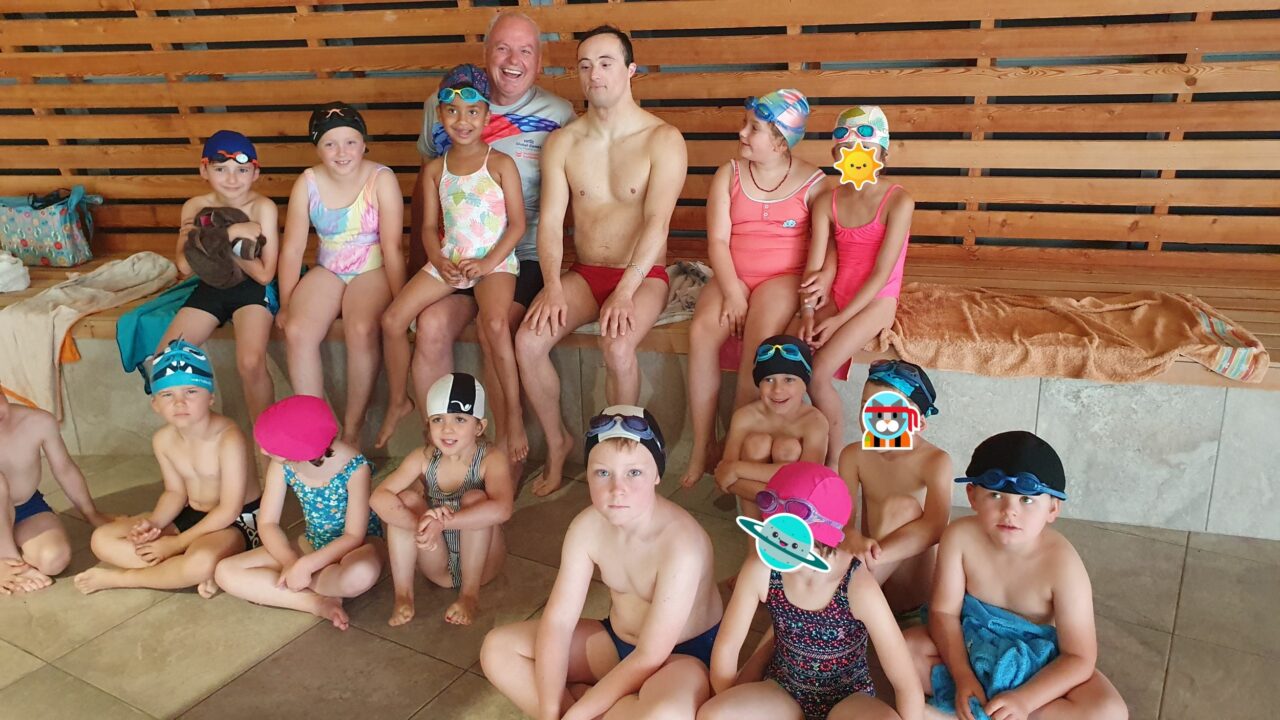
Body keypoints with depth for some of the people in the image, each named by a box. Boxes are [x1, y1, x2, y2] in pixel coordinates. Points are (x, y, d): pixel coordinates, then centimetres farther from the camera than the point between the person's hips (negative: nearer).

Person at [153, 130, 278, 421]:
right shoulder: (195, 207, -4)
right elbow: (184, 267, -8)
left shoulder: (263, 208, -16)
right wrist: (228, 236, -20)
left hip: (252, 289, -5)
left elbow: (265, 274, -18)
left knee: (251, 363, -29)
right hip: (210, 288, 5)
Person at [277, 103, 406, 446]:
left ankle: (353, 429, -17)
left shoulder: (381, 179, -12)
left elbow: (392, 246, -14)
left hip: (373, 270, -3)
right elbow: (292, 248, 0)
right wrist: (286, 304, -1)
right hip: (327, 270, 4)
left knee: (361, 330, -33)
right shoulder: (307, 183, -3)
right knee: (296, 331, -24)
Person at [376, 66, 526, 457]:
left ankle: (513, 415, -19)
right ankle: (399, 401, 16)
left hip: (494, 262, -5)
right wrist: (438, 260, -8)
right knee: (392, 318, -6)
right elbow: (430, 225, 11)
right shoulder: (435, 169, 10)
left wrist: (489, 263, -16)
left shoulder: (500, 164, -3)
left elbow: (517, 222, -6)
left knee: (495, 323, -33)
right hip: (448, 261, 5)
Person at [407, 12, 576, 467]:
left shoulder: (558, 114, 3)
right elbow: (424, 183, 19)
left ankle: (508, 447, -11)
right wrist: (418, 255, 17)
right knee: (431, 327, -24)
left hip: (524, 257, -2)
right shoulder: (442, 105, 10)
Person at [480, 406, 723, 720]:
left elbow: (650, 657, -29)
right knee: (498, 648, -3)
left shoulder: (681, 543, -32)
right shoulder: (586, 527, -14)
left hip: (684, 654, -6)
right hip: (617, 641, 6)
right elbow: (558, 620, -12)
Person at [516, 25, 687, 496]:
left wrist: (624, 292, -30)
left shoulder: (663, 139, -7)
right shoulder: (563, 143, 5)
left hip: (643, 276, -3)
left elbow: (657, 222, -18)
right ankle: (557, 441, 0)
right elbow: (550, 221, -2)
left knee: (617, 346, -34)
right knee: (528, 340, -23)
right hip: (583, 274, 4)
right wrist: (552, 286, -20)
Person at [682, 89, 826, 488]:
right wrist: (732, 290, -15)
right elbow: (718, 240, -2)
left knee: (760, 336, -34)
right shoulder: (728, 175, 5)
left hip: (783, 277, -2)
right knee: (701, 331, -27)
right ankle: (703, 446, -18)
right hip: (732, 276, 3)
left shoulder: (812, 182, 0)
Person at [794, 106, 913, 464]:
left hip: (875, 301, -5)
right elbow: (816, 265, -2)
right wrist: (809, 310, -18)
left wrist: (838, 321, -18)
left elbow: (881, 274, -16)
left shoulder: (898, 201, -12)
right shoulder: (827, 201, 3)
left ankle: (834, 460, -2)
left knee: (817, 374, -23)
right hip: (833, 297, 5)